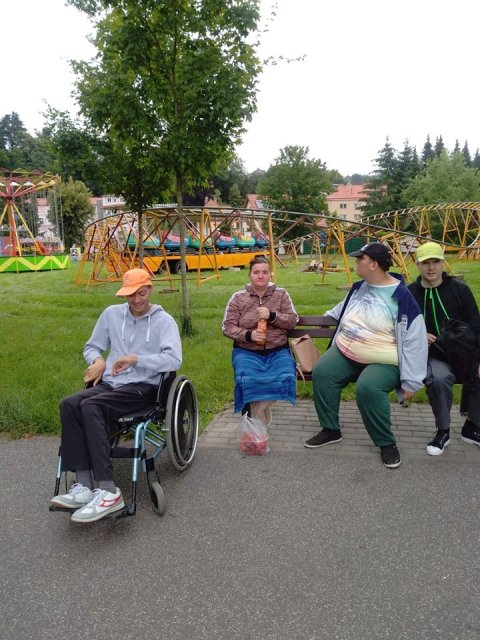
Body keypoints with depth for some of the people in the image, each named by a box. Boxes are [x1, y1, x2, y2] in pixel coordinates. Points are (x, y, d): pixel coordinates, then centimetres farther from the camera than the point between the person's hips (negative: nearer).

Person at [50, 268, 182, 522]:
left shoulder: (163, 320, 0)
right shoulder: (112, 313, 15)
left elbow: (174, 360, -13)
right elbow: (91, 347, 23)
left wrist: (136, 359, -20)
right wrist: (98, 360, 0)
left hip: (143, 387, -5)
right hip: (110, 383, 5)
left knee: (91, 406, -32)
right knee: (69, 404, -26)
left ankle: (108, 492, -35)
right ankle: (83, 485, -29)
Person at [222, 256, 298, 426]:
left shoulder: (281, 294, 8)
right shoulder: (238, 297, 5)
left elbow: (293, 321, 3)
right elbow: (227, 327, 3)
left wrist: (272, 315, -15)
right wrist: (248, 335, -15)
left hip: (277, 351, 1)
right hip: (247, 352, -1)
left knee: (285, 378, -29)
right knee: (247, 381, -31)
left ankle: (258, 416, -6)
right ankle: (253, 420, -4)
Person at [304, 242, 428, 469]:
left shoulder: (401, 296, -16)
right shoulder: (359, 287, 6)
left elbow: (414, 341, -15)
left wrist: (411, 382, -16)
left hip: (383, 362, -6)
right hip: (345, 352, 7)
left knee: (368, 387, -33)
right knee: (321, 373, -17)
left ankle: (387, 443, -10)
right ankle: (330, 430, 1)